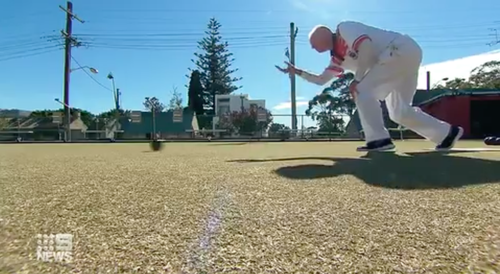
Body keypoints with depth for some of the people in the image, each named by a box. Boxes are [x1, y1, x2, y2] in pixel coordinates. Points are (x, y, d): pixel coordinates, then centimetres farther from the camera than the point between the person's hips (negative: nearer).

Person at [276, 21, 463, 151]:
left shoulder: (343, 29, -6)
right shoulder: (338, 57, 16)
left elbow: (365, 45, -22)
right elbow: (321, 80, 22)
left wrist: (357, 79, -17)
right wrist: (297, 72, 19)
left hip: (402, 49, -9)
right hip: (405, 56, 9)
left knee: (362, 90, -14)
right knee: (399, 112, 7)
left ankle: (379, 140, -15)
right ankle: (448, 133, 17)